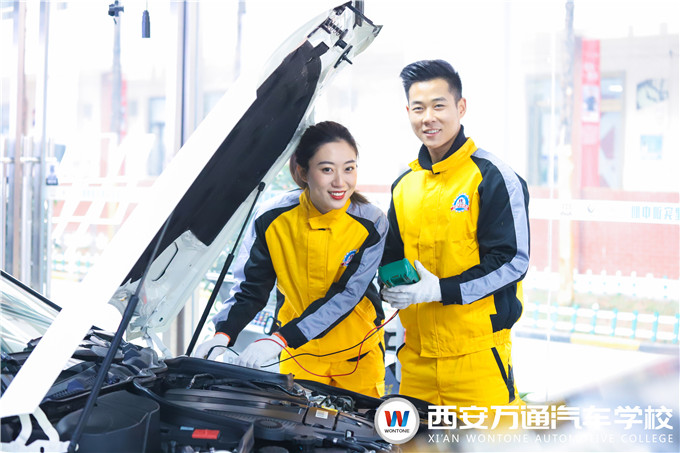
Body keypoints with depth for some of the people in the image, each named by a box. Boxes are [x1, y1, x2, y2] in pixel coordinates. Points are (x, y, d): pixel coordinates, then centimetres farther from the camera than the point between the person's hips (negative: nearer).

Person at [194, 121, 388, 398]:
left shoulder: (371, 224, -18)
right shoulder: (272, 219, -14)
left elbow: (346, 296, -24)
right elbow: (250, 288, -5)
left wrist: (281, 340, -34)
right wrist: (223, 334, -25)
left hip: (357, 353, -1)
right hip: (297, 354, 1)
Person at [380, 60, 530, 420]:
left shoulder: (492, 177, -6)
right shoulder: (404, 186, 15)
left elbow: (513, 261, -10)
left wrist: (441, 290, -17)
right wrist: (390, 286, 2)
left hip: (476, 351, -6)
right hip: (416, 351, 6)